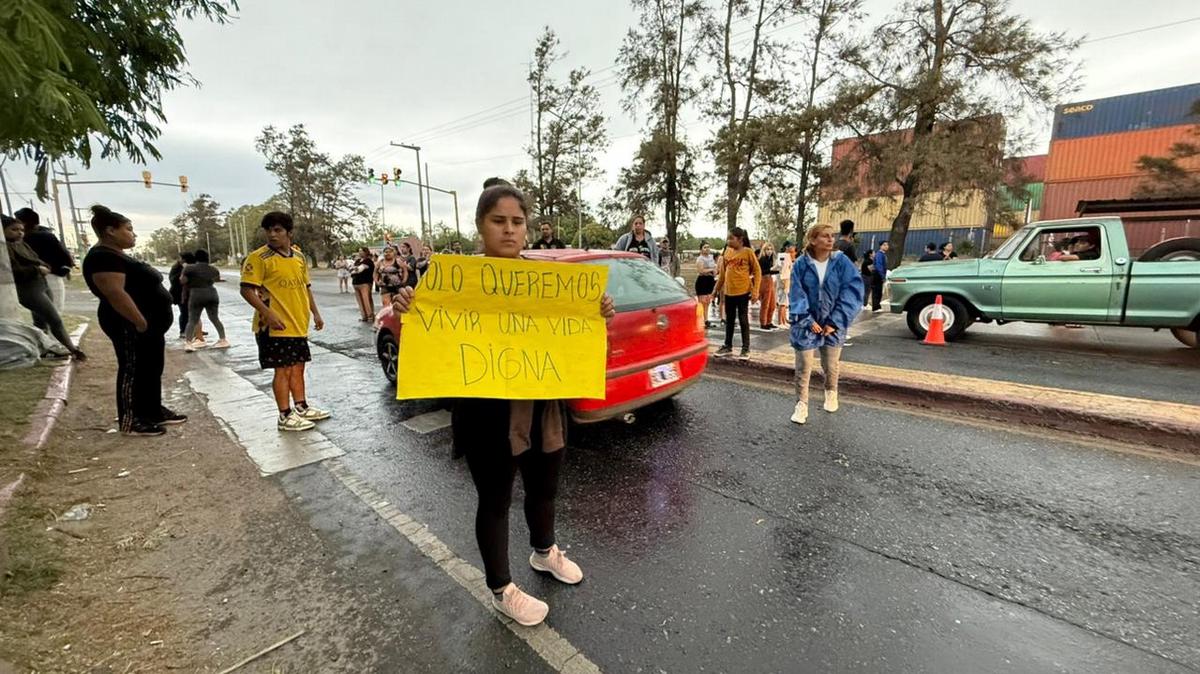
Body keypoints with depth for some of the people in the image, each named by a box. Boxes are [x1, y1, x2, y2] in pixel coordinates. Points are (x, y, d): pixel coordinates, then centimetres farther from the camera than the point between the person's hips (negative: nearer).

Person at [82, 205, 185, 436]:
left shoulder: (117, 256, 16)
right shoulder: (103, 257, -17)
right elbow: (116, 293, -26)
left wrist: (148, 323, 22)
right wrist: (141, 322, -25)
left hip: (150, 324, 10)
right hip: (132, 326, -10)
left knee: (152, 369, 15)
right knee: (133, 371, -2)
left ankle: (154, 412, 25)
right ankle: (130, 421, 7)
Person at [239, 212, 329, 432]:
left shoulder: (299, 256, 11)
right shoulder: (258, 257, -8)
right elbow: (247, 290, -13)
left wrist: (315, 313, 13)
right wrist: (268, 313, -23)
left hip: (299, 324, 7)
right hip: (275, 326, -7)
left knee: (298, 367, 14)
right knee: (283, 370, -2)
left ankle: (301, 407, 26)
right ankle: (285, 416, 7)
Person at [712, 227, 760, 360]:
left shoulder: (748, 252, -6)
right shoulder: (727, 251, 8)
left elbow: (757, 272, -5)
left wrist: (755, 290, -12)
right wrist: (717, 289, 15)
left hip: (743, 291, -5)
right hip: (729, 291, 5)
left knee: (743, 320, 2)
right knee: (729, 320, 13)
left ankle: (746, 349, 11)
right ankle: (728, 346, 24)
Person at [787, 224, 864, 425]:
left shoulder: (842, 261, -6)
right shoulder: (801, 264, -7)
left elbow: (853, 292, -9)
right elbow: (797, 295, -6)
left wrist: (835, 321, -13)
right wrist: (808, 321, -15)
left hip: (833, 325, 1)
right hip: (807, 324, -1)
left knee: (831, 366, 13)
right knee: (803, 367, 1)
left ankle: (831, 393, 41)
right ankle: (802, 404, 15)